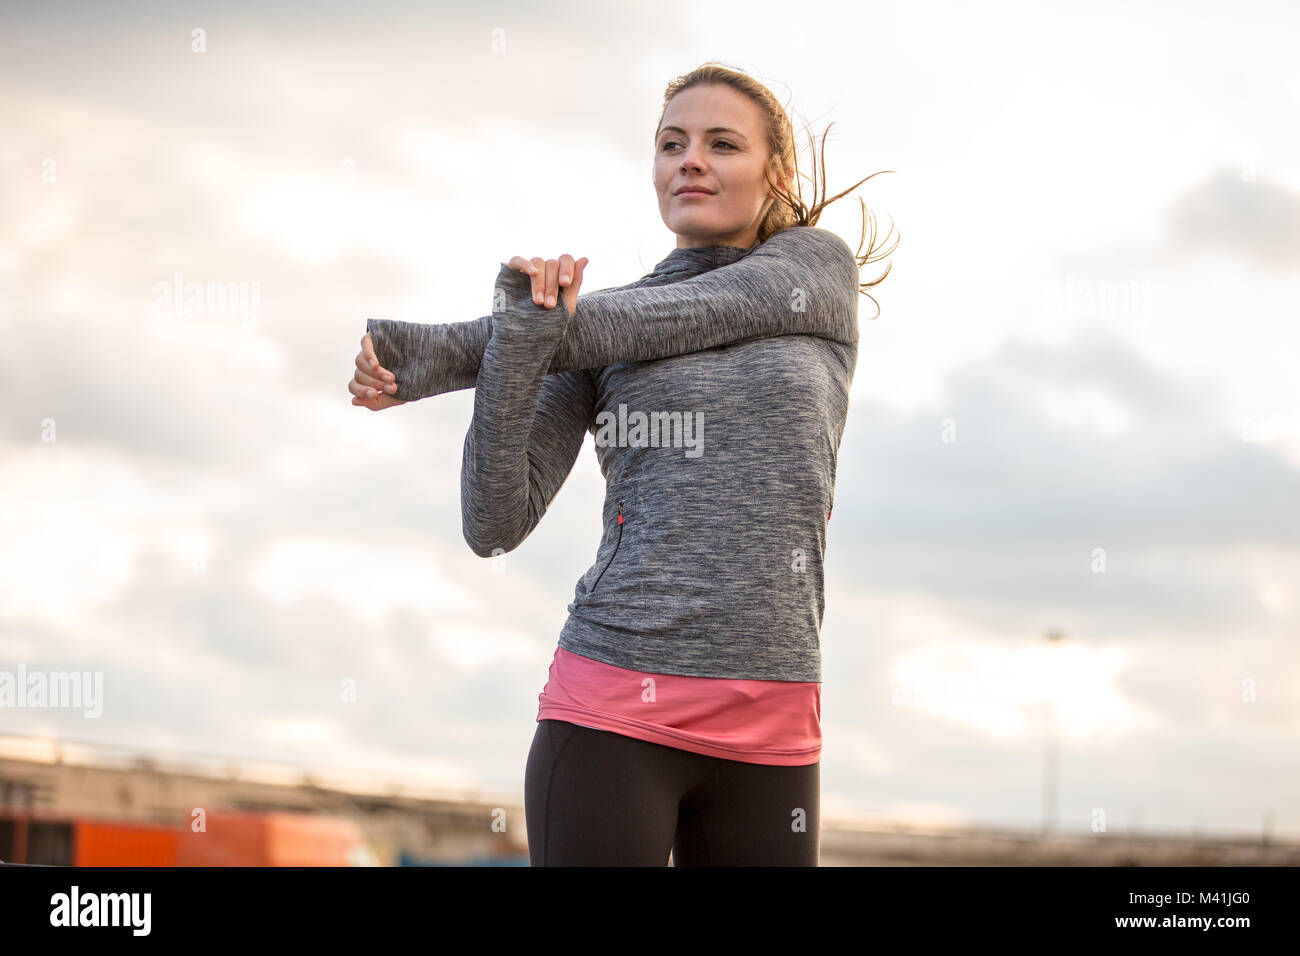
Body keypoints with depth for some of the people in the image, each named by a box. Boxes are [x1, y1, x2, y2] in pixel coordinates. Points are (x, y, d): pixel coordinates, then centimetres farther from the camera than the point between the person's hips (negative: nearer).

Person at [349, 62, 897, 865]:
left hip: (768, 738, 1)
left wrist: (450, 353, -7)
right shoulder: (591, 327, 10)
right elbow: (497, 526, -2)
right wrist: (519, 338, -16)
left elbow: (657, 323, -7)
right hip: (612, 715, 0)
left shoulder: (820, 267, 9)